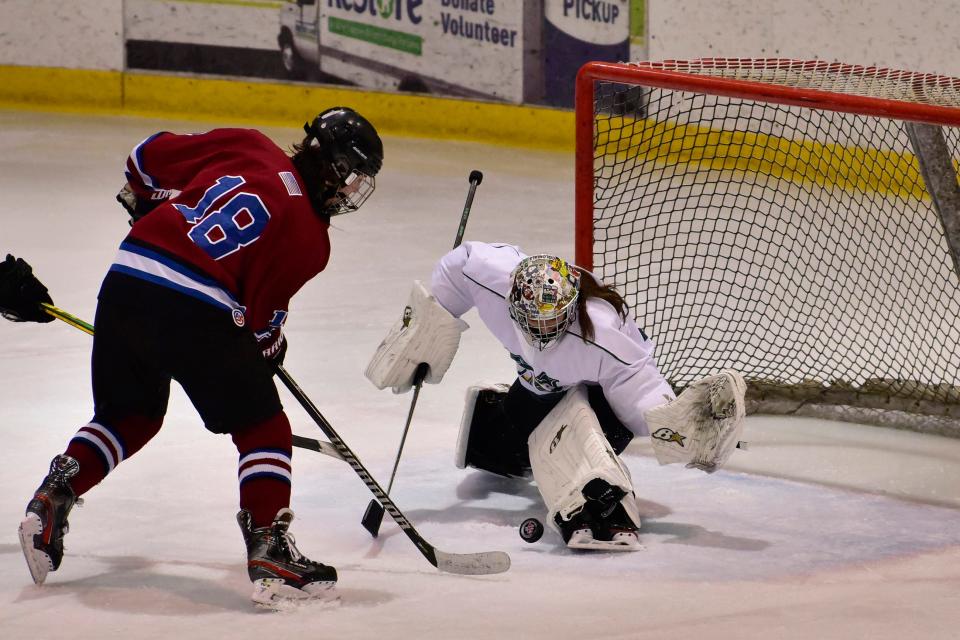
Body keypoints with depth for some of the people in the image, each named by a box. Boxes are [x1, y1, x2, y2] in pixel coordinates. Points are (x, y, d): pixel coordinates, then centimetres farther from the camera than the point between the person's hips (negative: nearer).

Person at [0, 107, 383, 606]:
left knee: (129, 414, 28)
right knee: (264, 429, 7)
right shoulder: (310, 239, 0)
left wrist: (146, 207, 40)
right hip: (196, 313, -6)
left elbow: (149, 156, 21)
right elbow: (261, 313, 2)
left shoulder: (245, 148, 12)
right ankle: (269, 553, -5)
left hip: (124, 281, 6)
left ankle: (53, 498, 17)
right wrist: (270, 346, 24)